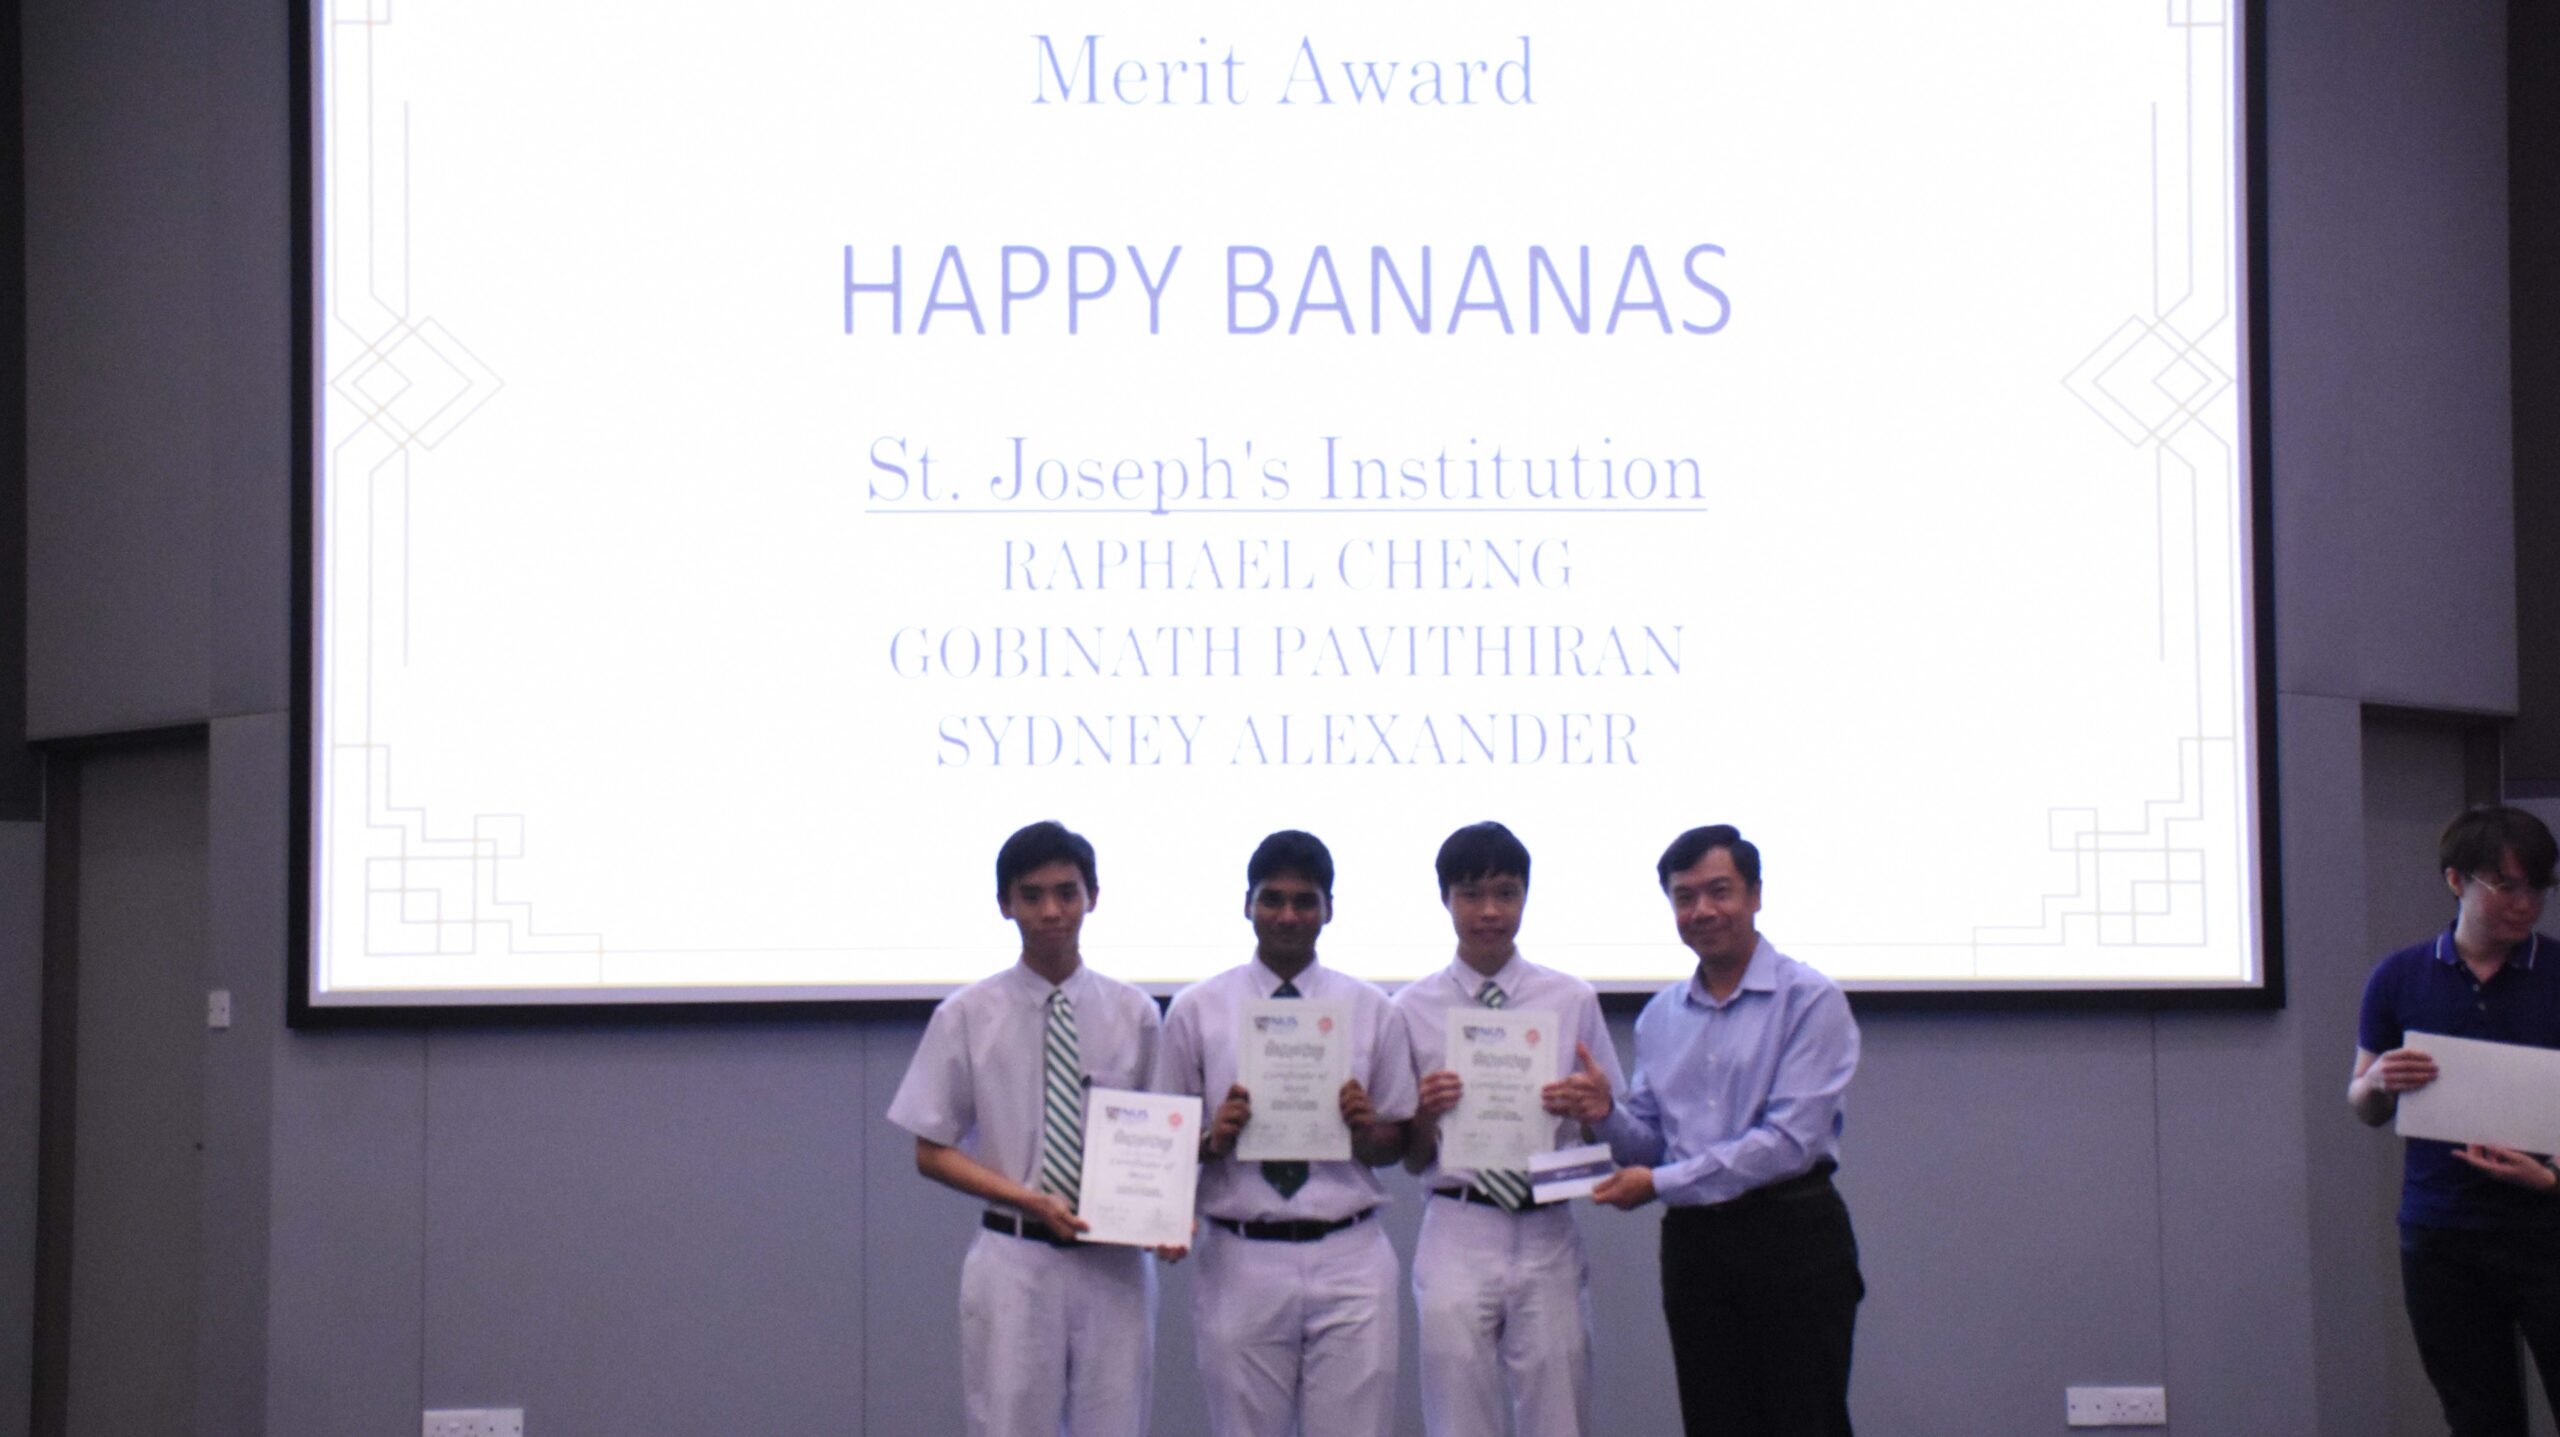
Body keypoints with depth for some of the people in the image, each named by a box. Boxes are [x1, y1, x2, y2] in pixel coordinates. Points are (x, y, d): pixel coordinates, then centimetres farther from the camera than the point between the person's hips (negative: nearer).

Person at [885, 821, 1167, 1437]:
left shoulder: (1134, 1014, 4)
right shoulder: (967, 1016, -1)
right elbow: (932, 1153, 1)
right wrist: (1029, 1199, -13)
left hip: (1115, 1264, 2)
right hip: (1014, 1260, -2)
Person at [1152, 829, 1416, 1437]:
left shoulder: (1371, 1011, 8)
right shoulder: (1196, 1011, 5)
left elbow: (1400, 1141, 9)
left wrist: (1367, 1131, -12)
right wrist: (1212, 1140, -15)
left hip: (1349, 1257, 1)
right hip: (1241, 1260, 0)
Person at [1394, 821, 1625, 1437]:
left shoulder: (1572, 1001, 7)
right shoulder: (1414, 1010, 5)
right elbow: (1412, 1161, 7)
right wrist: (1425, 1115, -14)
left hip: (1548, 1235, 1)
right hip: (1458, 1238, -1)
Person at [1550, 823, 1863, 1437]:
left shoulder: (1809, 1000, -6)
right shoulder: (1661, 1015, 14)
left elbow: (1791, 1140, -15)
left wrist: (1663, 1182, -15)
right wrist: (1608, 1115, -6)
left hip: (1790, 1233, -6)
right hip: (1693, 1242, 6)